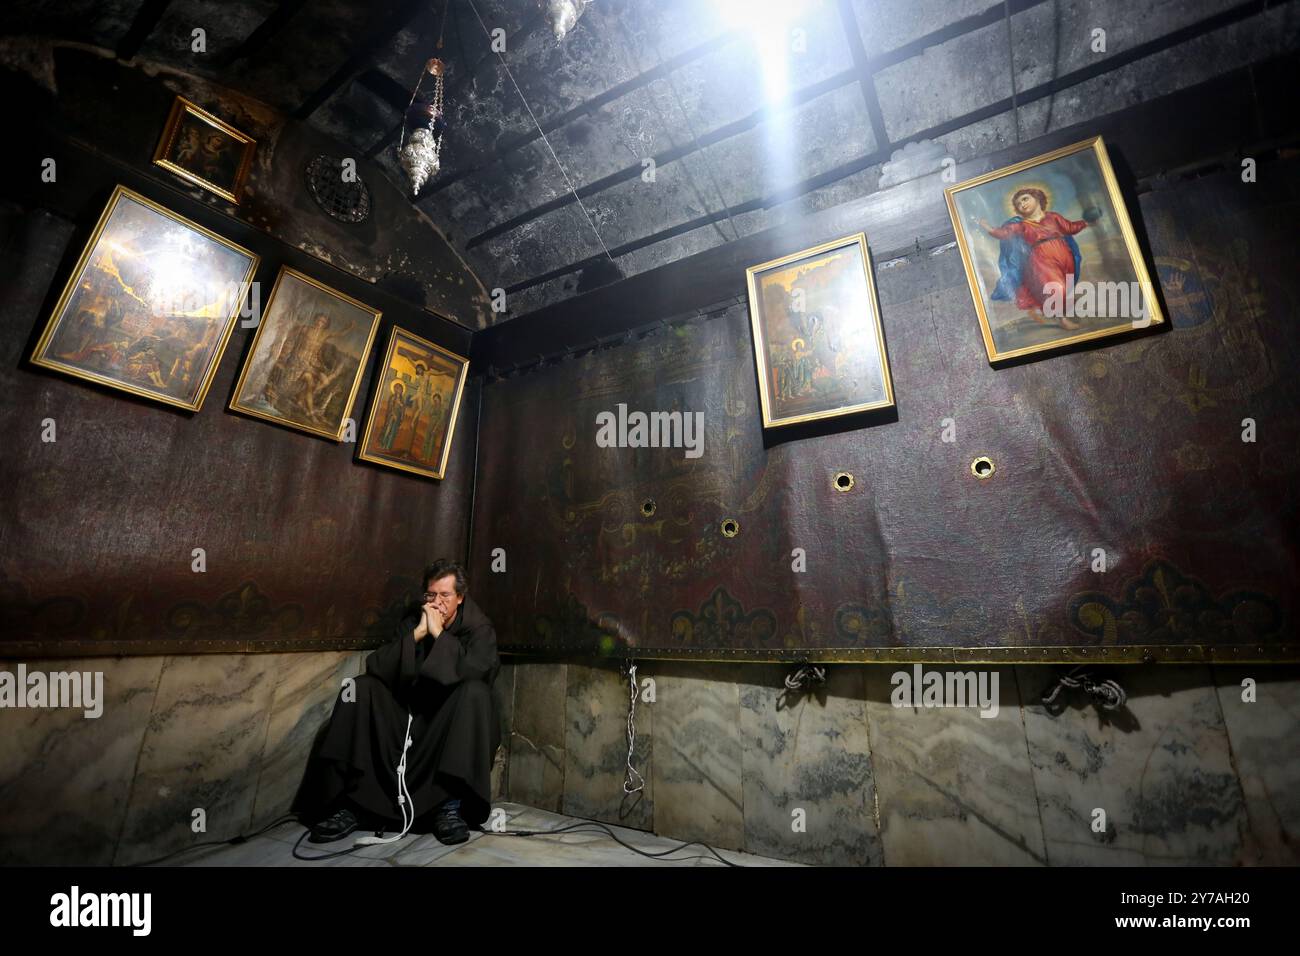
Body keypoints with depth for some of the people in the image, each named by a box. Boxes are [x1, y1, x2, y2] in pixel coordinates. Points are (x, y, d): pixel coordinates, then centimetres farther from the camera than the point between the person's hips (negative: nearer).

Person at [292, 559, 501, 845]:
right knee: (361, 687, -15)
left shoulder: (478, 627, -7)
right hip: (409, 715, 3)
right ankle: (347, 802, -18)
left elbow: (479, 671, -26)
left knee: (476, 691, -32)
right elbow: (376, 668, -10)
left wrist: (439, 634, -24)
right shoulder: (412, 620, 2)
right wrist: (417, 634, -21)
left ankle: (451, 804, -28)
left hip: (453, 723, -3)